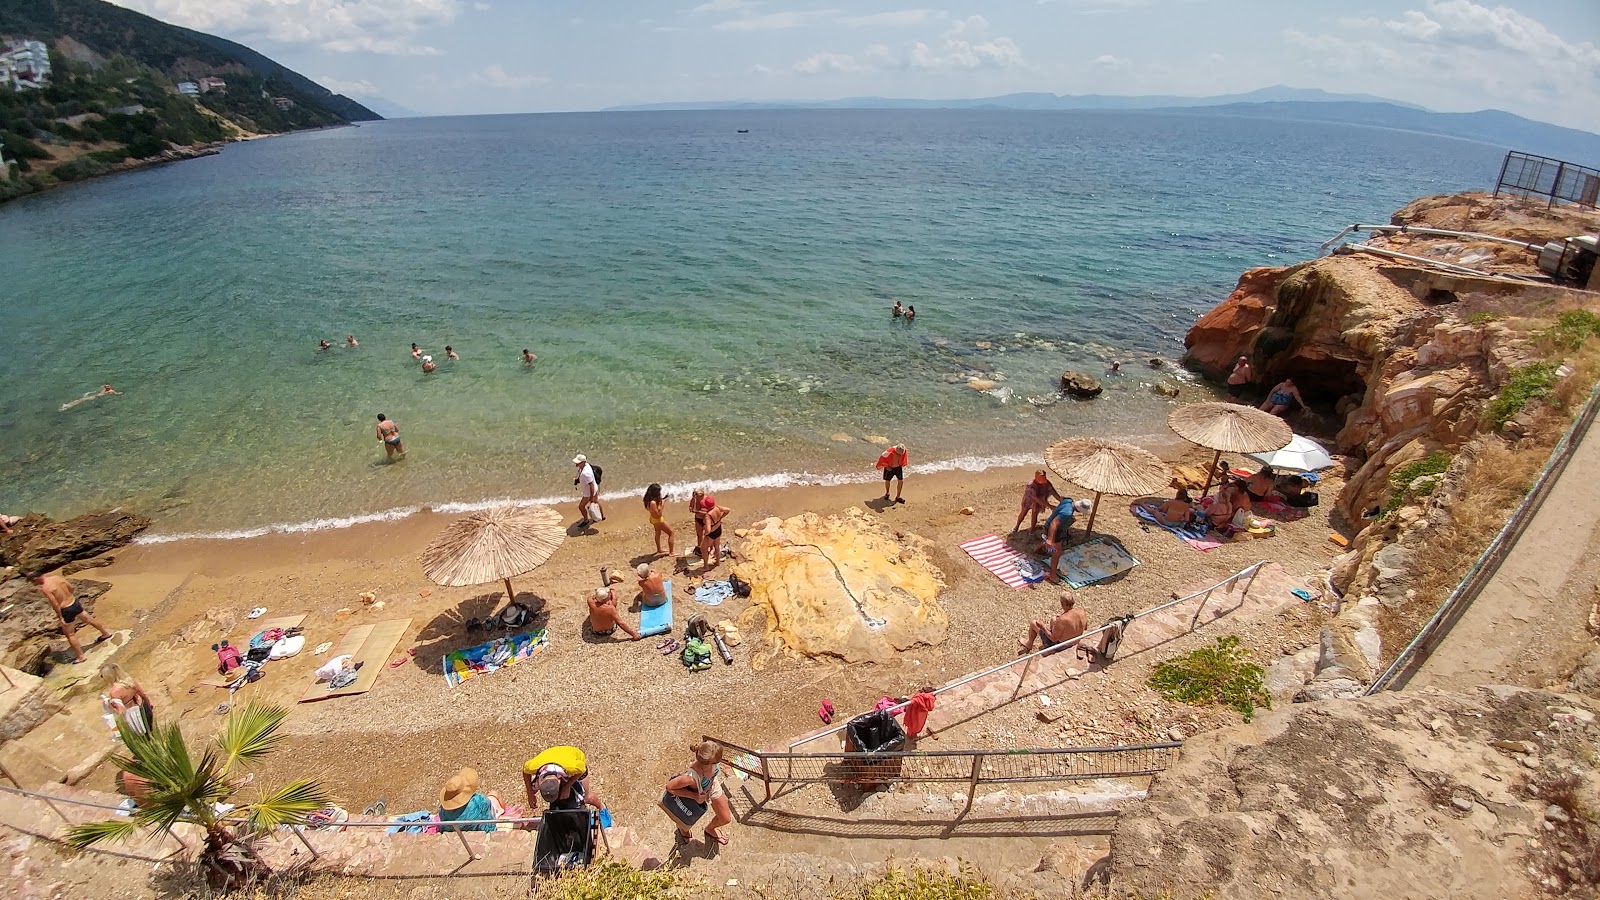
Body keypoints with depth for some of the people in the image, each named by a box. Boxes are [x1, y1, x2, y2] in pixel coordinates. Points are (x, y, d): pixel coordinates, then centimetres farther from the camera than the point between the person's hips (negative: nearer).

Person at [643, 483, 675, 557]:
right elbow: (658, 515, -30)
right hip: (658, 520, -9)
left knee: (658, 533, 29)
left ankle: (659, 550, 50)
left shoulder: (648, 500, -9)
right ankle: (671, 552, 9)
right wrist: (662, 506, -28)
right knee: (671, 533, 4)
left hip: (654, 519, 9)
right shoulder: (653, 503, -36)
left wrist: (659, 502, 0)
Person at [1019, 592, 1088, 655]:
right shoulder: (1082, 613, -17)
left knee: (1033, 623, 12)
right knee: (1053, 620, 29)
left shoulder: (1062, 620, -37)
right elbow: (1085, 628, 5)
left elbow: (1054, 638, -27)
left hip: (1059, 643, -6)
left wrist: (1043, 627, -15)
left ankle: (1029, 645, 39)